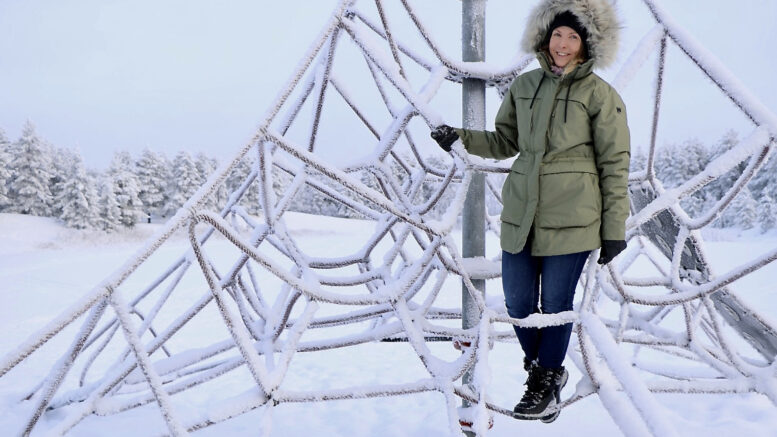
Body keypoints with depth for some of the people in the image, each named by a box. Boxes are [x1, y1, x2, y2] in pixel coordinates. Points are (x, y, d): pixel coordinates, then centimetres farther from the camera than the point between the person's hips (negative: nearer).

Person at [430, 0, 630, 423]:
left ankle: (545, 383, 27)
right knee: (517, 302, 9)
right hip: (521, 213, 5)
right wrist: (461, 137, 0)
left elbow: (615, 164, -2)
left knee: (556, 303, 5)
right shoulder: (523, 86, 9)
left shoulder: (600, 94, -3)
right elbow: (505, 141, 17)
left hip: (571, 217, -4)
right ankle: (547, 371, 35)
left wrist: (614, 228, -4)